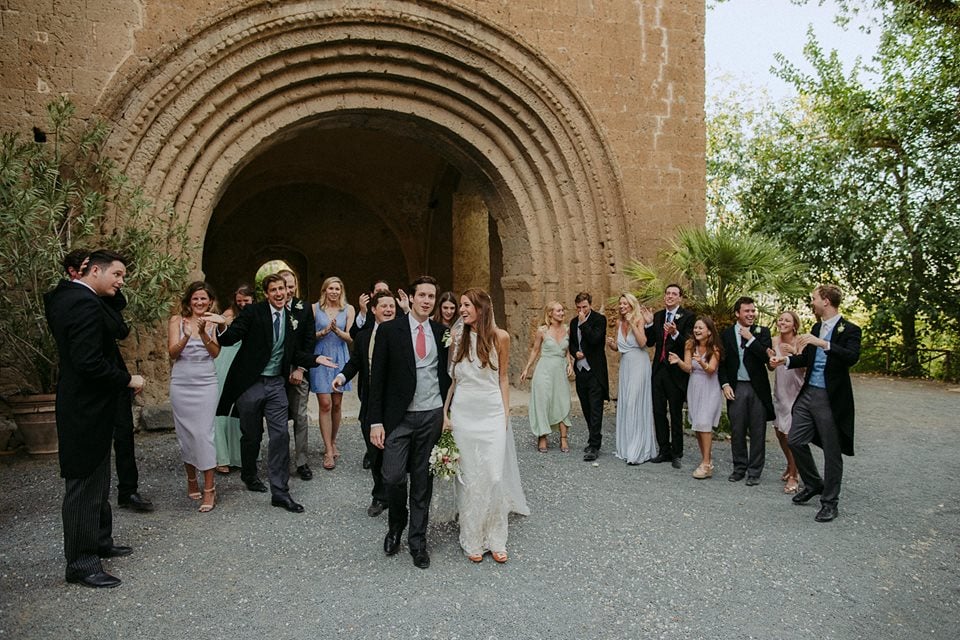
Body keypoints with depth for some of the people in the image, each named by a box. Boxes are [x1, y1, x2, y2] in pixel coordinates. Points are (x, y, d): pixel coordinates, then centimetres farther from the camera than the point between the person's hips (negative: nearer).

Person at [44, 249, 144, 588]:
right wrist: (128, 379, -16)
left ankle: (99, 542, 36)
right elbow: (89, 361, -26)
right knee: (85, 484, 0)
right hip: (87, 409, -11)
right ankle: (81, 563, 12)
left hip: (83, 405, 11)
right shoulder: (85, 304, -21)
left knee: (96, 480, 21)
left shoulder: (66, 295, 10)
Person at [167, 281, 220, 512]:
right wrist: (186, 337, -25)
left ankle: (209, 488, 0)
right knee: (185, 432, 8)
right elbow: (172, 352, -6)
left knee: (204, 433, -5)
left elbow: (215, 352, -5)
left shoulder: (212, 322, 3)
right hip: (181, 383, 1)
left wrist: (203, 333, -21)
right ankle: (191, 480, 25)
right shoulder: (177, 320, 1)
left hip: (206, 383, -1)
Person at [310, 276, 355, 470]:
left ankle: (332, 442, 28)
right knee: (325, 404, -7)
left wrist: (337, 330, -19)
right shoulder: (315, 308, 1)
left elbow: (350, 338, -1)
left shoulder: (348, 309, 3)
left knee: (336, 404, 9)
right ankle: (329, 451, -2)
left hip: (340, 358, 2)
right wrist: (324, 331, -17)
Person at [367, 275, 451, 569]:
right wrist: (376, 421, -9)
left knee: (422, 480, 9)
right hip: (399, 417, -2)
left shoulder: (441, 333, 5)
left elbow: (446, 374, 12)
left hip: (432, 416, 2)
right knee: (393, 476, -6)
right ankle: (396, 524, 24)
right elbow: (377, 377, -4)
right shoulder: (389, 330, -4)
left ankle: (417, 540, 24)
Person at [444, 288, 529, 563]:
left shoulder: (500, 337, -2)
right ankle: (472, 540, 20)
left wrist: (505, 414, 3)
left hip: (492, 412, -1)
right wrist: (445, 412, 2)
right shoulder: (457, 338, 3)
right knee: (469, 477, 6)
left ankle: (496, 539, 15)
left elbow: (503, 378, 5)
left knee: (494, 476, -2)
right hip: (463, 413, 1)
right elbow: (451, 379, 8)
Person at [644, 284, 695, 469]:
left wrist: (675, 333, -33)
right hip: (659, 370, 5)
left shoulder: (687, 316, -7)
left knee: (676, 415, 5)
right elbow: (650, 342, 7)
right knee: (658, 412, 11)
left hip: (676, 372, -5)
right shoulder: (657, 316, 9)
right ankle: (664, 451, 23)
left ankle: (676, 454, 17)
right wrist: (648, 324, -6)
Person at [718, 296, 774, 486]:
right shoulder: (727, 333, 4)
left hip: (758, 388, -1)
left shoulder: (762, 332, 1)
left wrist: (750, 339, -15)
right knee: (737, 431, 8)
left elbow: (767, 357, -12)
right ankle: (739, 468, 22)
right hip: (736, 388, 1)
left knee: (757, 432, 4)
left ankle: (754, 471, 15)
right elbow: (722, 362, 6)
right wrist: (725, 384, -4)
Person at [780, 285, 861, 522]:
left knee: (832, 452, 4)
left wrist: (823, 343, -34)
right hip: (808, 393, 7)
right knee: (795, 440, 9)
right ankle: (813, 484, 31)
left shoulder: (849, 330, -10)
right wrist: (787, 360, 3)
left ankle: (829, 502, 17)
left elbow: (852, 357, -27)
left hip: (831, 398, -7)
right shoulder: (816, 328, 11)